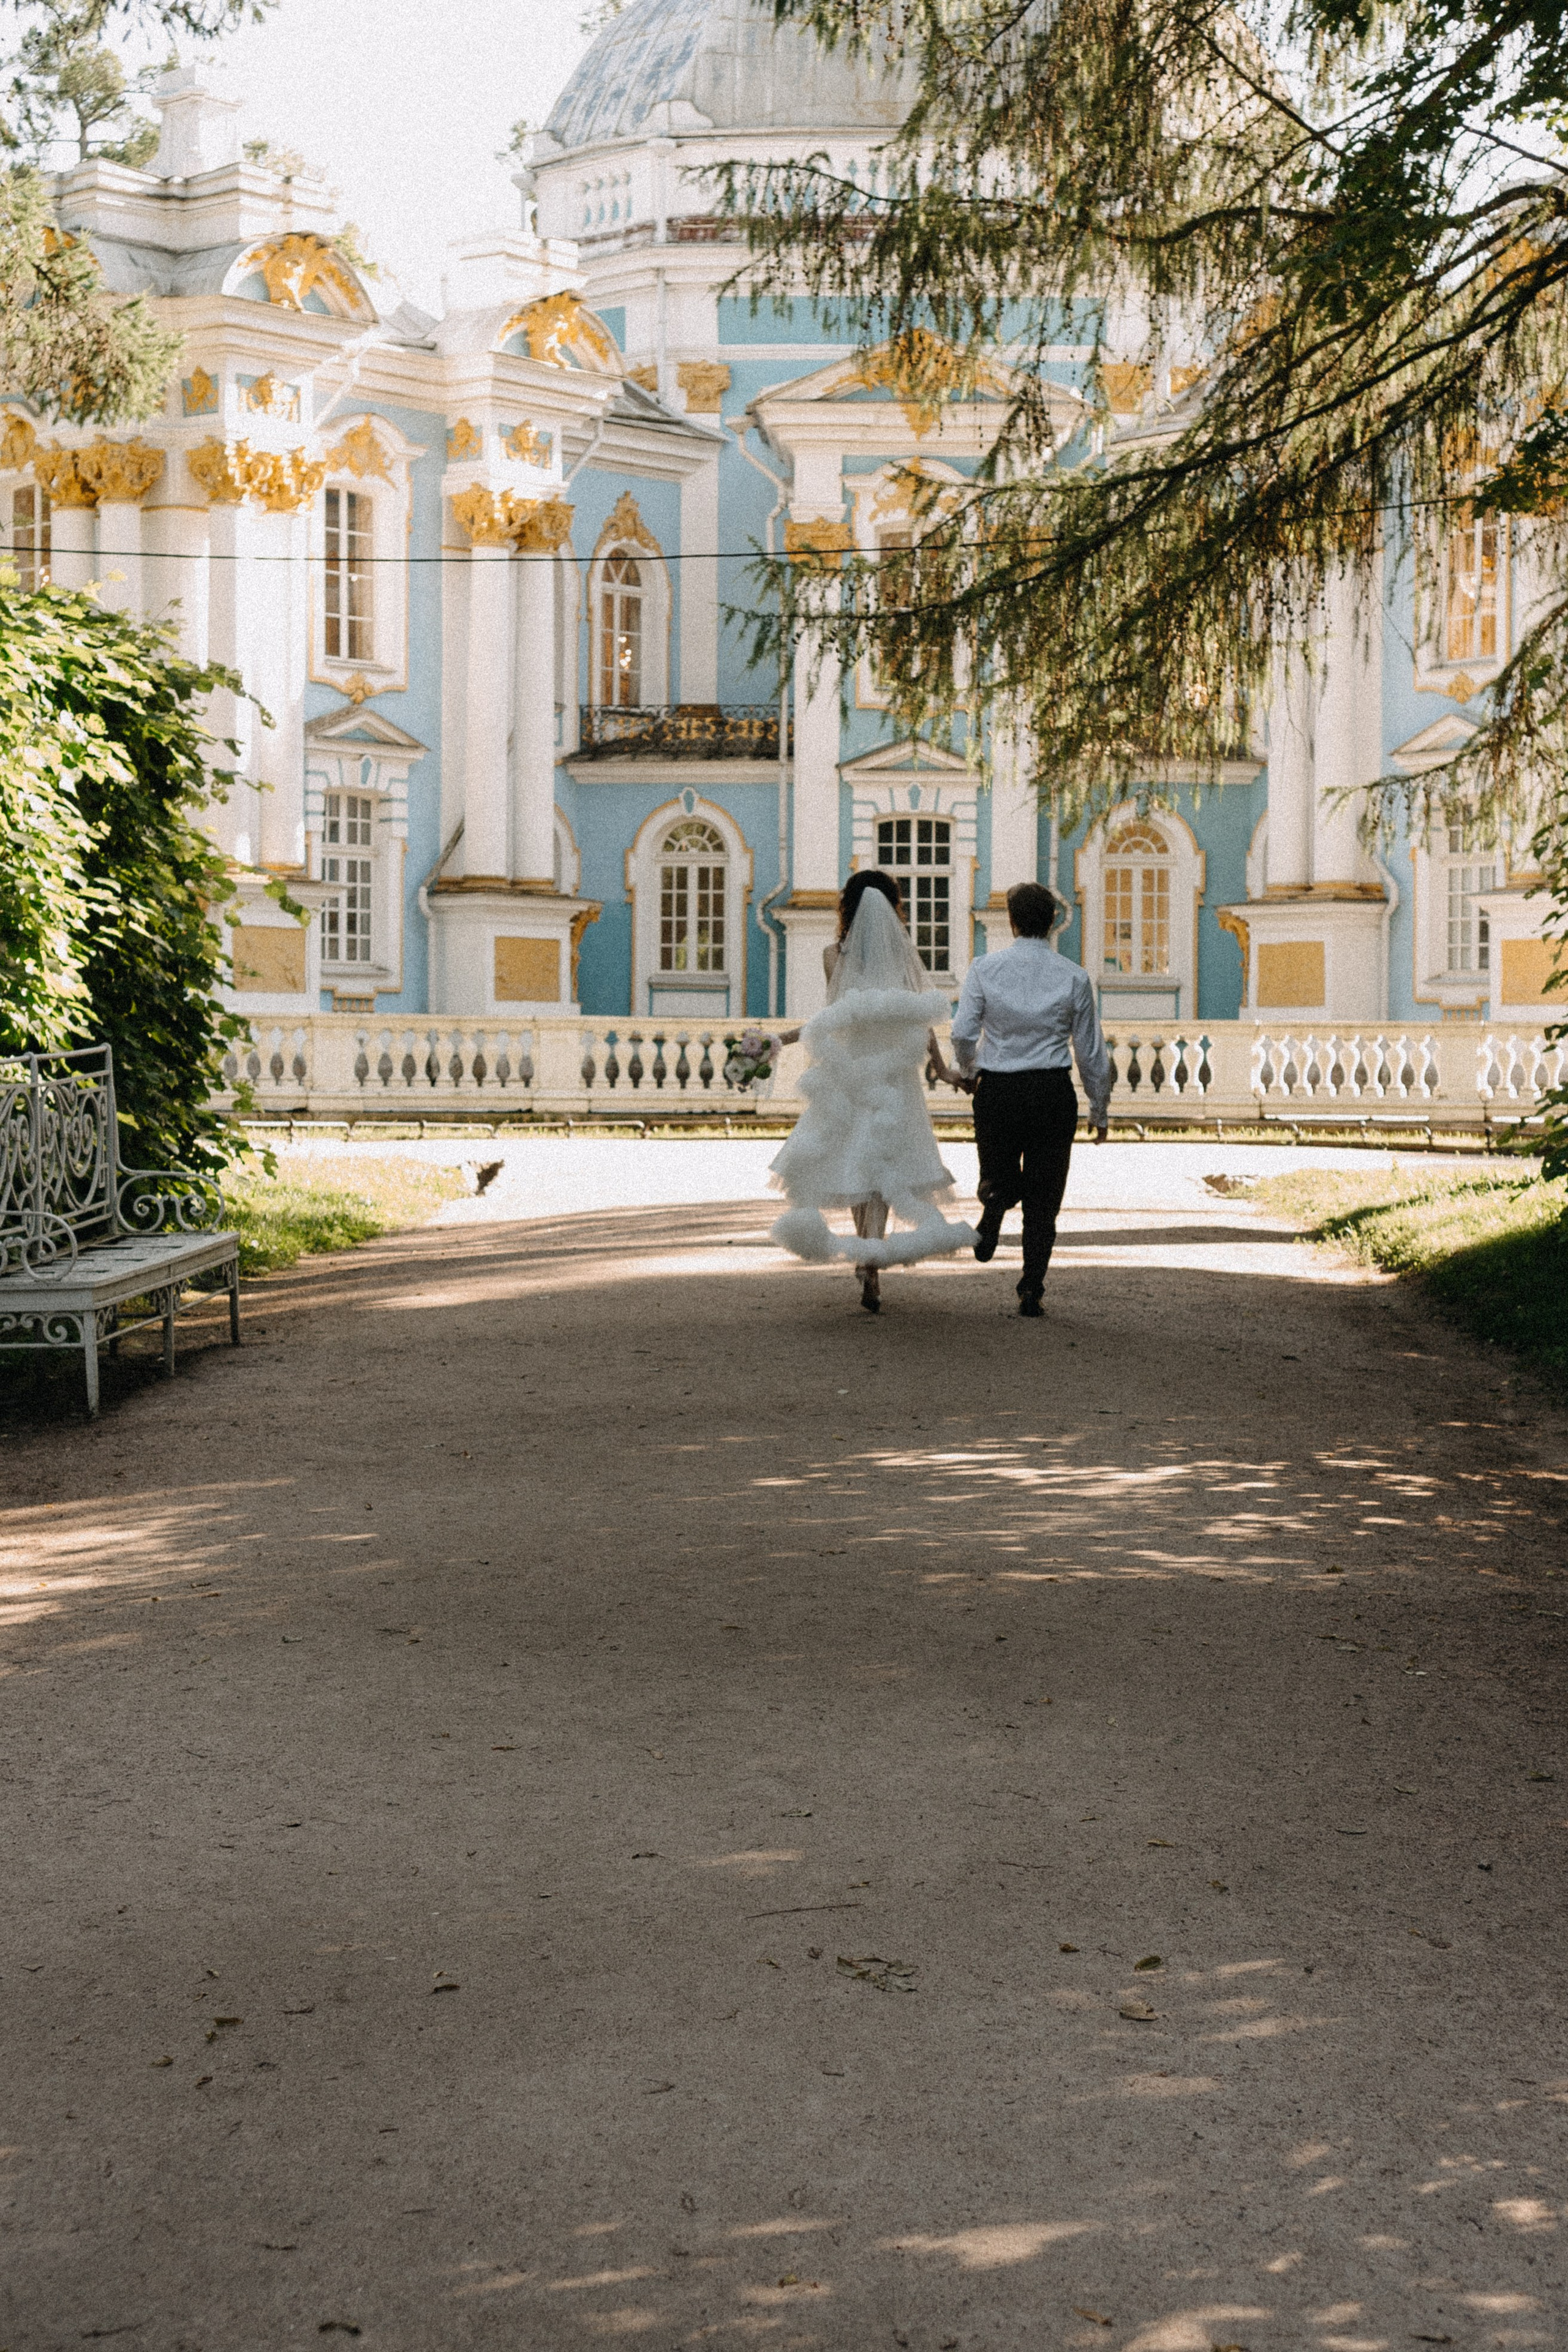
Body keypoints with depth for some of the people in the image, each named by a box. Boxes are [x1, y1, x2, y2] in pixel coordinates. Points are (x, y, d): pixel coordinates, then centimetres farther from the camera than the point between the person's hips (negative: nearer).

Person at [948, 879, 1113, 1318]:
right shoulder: (1074, 977, -1)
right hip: (1053, 1092, 0)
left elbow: (963, 1032, -8)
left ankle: (994, 1200, -17)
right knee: (1043, 1196, 9)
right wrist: (1099, 1112, 14)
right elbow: (1091, 1053, 3)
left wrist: (967, 1073, 14)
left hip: (996, 1089, 0)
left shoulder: (984, 968, -2)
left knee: (999, 1174, 20)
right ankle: (1031, 1291, 3)